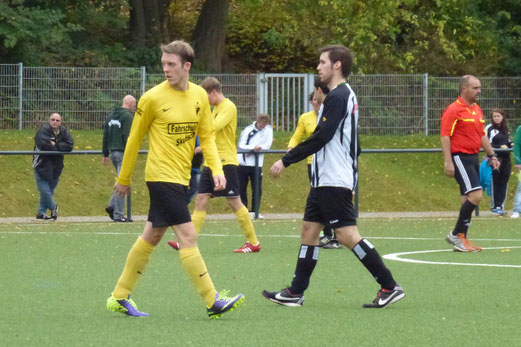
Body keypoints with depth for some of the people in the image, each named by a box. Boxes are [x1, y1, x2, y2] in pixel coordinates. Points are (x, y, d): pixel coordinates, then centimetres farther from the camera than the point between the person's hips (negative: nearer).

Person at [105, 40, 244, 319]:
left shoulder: (199, 96, 6)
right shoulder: (152, 98, -9)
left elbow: (207, 136, 11)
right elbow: (134, 139, 0)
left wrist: (216, 169, -5)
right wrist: (124, 178, 6)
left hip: (181, 177, 7)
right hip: (162, 177, -7)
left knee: (152, 235, 13)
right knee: (188, 236, -11)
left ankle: (119, 297, 22)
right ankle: (213, 302, -11)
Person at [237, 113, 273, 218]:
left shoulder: (268, 130, 5)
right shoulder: (248, 129, 0)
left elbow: (267, 146, -1)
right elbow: (241, 145, -8)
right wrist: (254, 147, -22)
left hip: (256, 165, 0)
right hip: (242, 162, 0)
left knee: (257, 189, -3)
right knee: (241, 188, 4)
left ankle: (255, 211, 3)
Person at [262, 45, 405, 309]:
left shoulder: (337, 97, -15)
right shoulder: (346, 95, 17)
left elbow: (320, 137, -21)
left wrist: (286, 160, -17)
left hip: (334, 180, -11)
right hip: (324, 179, 11)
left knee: (347, 235, -11)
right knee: (309, 229, 10)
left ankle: (390, 287, -9)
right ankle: (295, 292, 11)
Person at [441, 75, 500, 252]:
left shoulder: (477, 109, 16)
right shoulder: (453, 110, -10)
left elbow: (482, 135, 24)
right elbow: (445, 137, -15)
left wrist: (491, 155, 19)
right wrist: (448, 162, -21)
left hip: (473, 158, 9)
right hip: (459, 157, -9)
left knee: (468, 199, 8)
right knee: (475, 195, -18)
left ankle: (461, 240, 12)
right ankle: (456, 234, -9)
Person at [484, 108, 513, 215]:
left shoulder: (505, 129, 17)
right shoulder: (489, 128, -2)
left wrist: (511, 144, 5)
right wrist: (500, 146, -16)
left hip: (505, 159, 6)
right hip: (494, 158, -6)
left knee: (503, 183, 5)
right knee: (495, 183, -5)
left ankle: (501, 206, 9)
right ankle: (495, 207, -1)